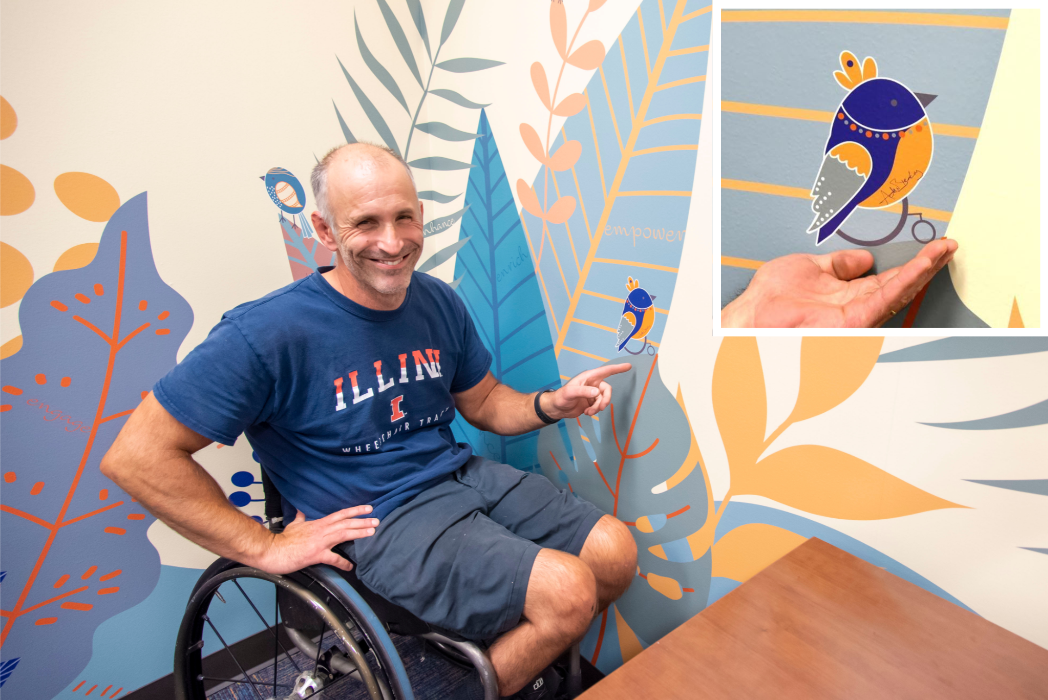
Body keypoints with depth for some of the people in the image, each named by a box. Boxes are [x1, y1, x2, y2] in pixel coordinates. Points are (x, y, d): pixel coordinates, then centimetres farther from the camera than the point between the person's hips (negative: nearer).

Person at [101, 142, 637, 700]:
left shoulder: (438, 302, 2)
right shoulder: (269, 334, -18)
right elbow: (135, 456, -14)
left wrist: (551, 404, -6)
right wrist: (266, 547, -14)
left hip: (463, 473, 7)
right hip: (378, 522, -7)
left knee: (616, 554, 1)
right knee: (568, 591, -20)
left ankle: (520, 651, 25)